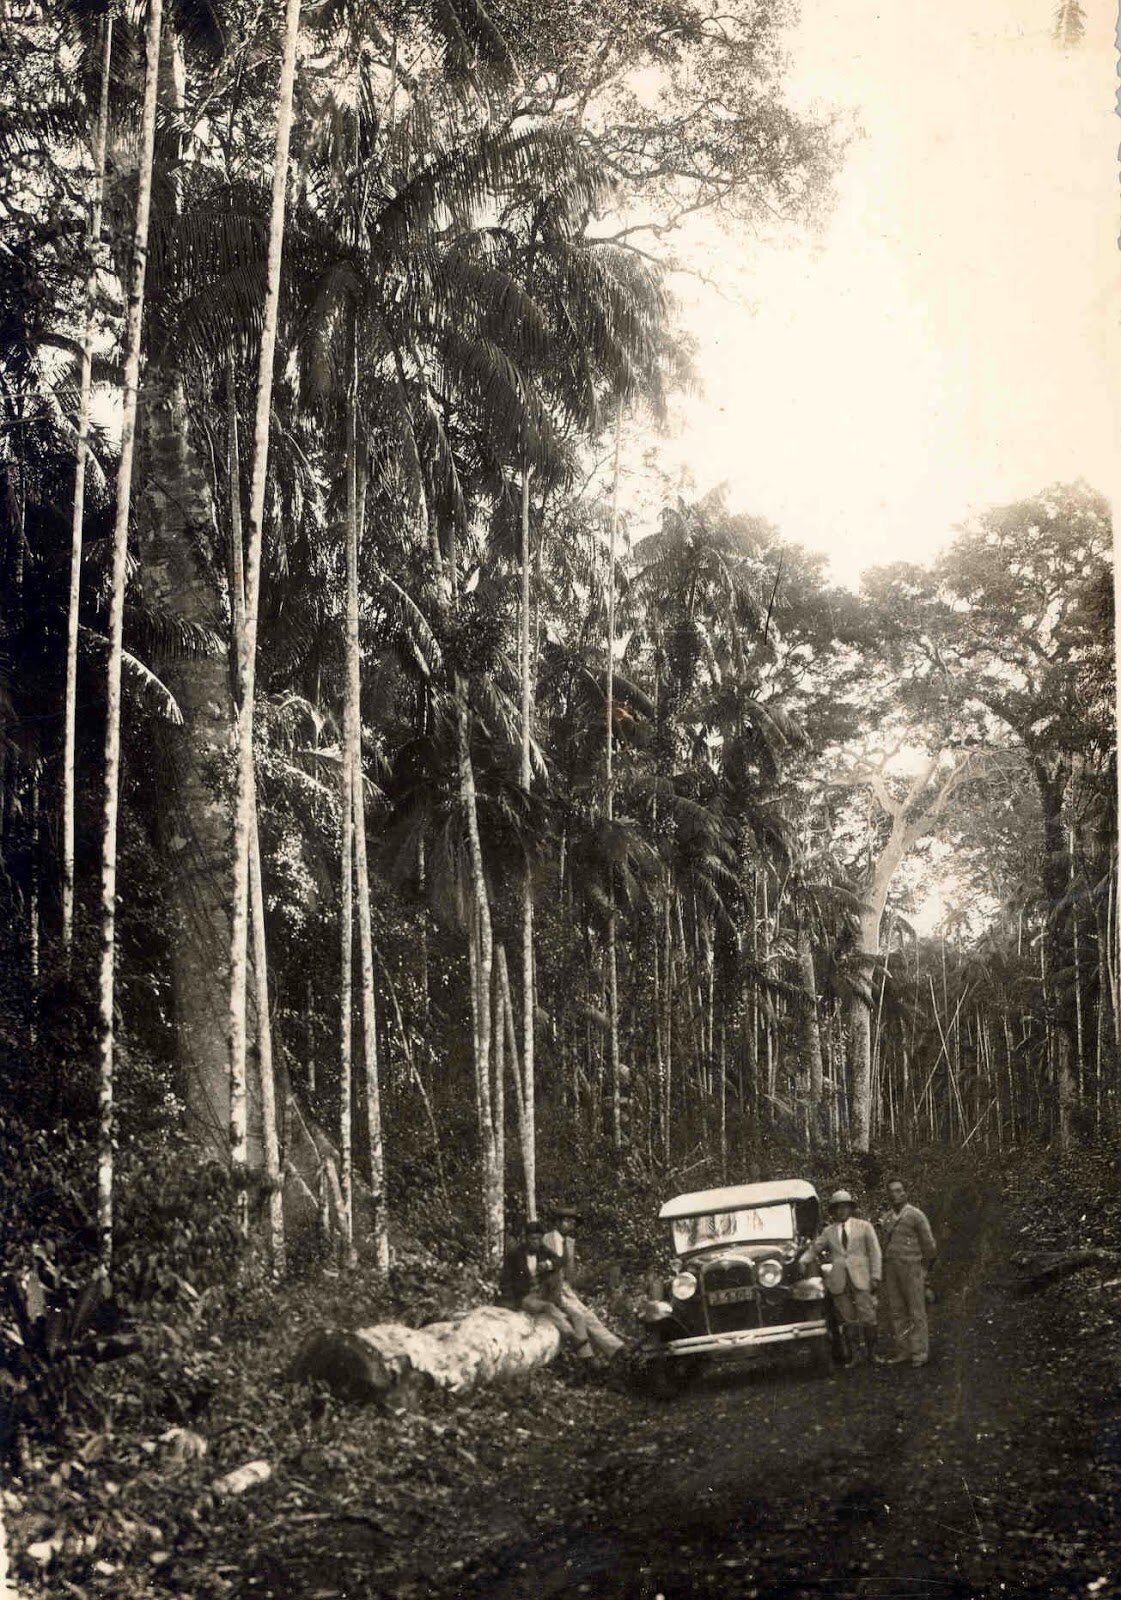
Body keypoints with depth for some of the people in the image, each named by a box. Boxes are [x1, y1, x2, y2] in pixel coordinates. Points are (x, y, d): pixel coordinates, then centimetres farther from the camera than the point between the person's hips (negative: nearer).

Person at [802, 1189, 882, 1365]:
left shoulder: (864, 1227, 10)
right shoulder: (828, 1231, 15)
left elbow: (875, 1253, 6)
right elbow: (813, 1250, 13)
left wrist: (875, 1277, -3)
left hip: (861, 1278, -1)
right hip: (838, 1281, 2)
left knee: (868, 1317, -6)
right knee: (846, 1321, 0)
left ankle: (871, 1353, 3)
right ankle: (849, 1358, 3)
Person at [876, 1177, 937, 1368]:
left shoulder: (916, 1215, -5)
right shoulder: (885, 1218, 12)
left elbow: (929, 1244, -1)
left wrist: (923, 1269, 5)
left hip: (911, 1268, -6)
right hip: (890, 1268, 6)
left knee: (916, 1312, -2)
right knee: (895, 1311, 7)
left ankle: (920, 1352, 3)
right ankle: (903, 1350, 15)